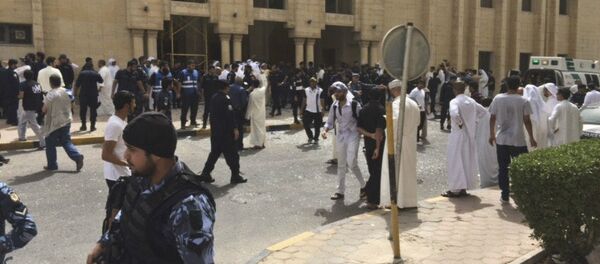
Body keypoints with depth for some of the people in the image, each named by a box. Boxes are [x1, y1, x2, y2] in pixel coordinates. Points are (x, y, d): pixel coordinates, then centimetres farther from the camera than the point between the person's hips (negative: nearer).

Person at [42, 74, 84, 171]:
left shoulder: (51, 94, -15)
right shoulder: (66, 92, 4)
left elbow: (44, 110, -14)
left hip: (54, 123, -6)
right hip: (67, 121, 6)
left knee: (50, 145, 9)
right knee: (66, 142, 11)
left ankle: (52, 165, 15)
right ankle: (77, 156, -11)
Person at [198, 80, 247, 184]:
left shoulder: (214, 98, 11)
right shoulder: (225, 99, -17)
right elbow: (229, 115, -21)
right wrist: (235, 128, -16)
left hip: (215, 130, 9)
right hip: (225, 131, -9)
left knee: (215, 152, 15)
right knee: (232, 154, 2)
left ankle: (205, 174, 14)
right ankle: (235, 176, 8)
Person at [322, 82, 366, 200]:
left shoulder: (354, 105, -11)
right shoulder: (334, 106, 3)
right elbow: (330, 122, 7)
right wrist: (325, 131, -10)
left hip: (353, 135, -5)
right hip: (340, 136, 5)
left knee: (351, 163, -13)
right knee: (341, 165, 11)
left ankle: (363, 186, 9)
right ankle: (340, 191, 20)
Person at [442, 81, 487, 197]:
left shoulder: (454, 101, -15)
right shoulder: (471, 101, 8)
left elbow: (454, 114, -33)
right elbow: (483, 111, 19)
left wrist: (459, 123, -16)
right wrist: (474, 121, 13)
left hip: (458, 135, -7)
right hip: (470, 135, 7)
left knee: (456, 162, 0)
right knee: (468, 161, 13)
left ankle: (455, 189, 2)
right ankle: (464, 188, 22)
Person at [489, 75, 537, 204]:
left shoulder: (498, 99, -1)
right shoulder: (523, 101, -6)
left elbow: (492, 118, 2)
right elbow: (527, 121, -5)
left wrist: (492, 134, 13)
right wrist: (531, 138, 3)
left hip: (501, 139, 2)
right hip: (518, 140, -2)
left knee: (503, 168, 8)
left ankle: (505, 195, 11)